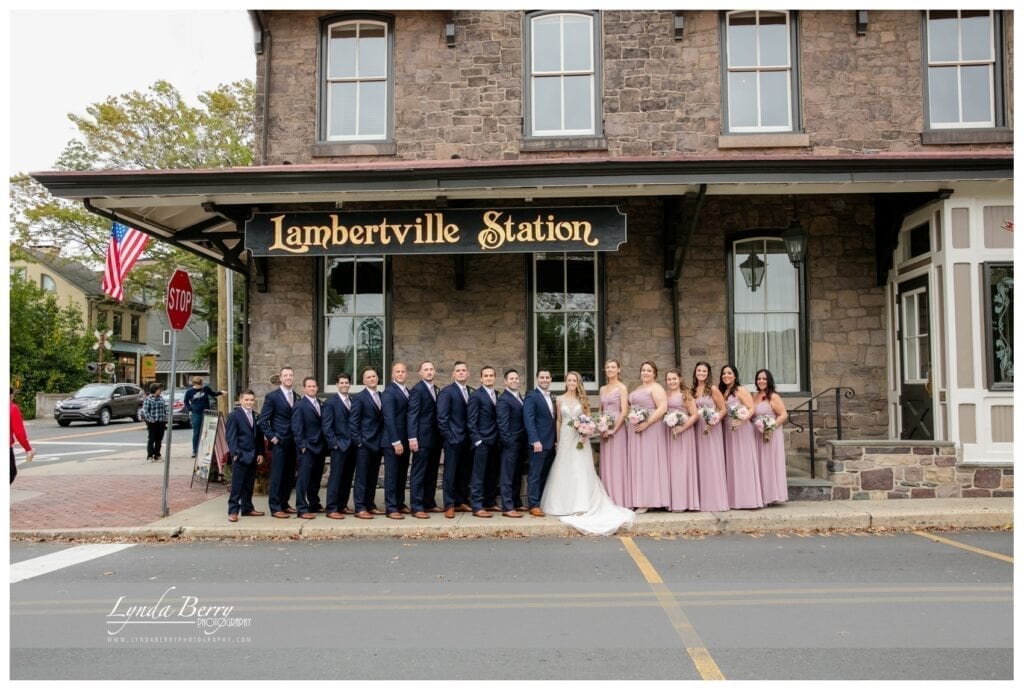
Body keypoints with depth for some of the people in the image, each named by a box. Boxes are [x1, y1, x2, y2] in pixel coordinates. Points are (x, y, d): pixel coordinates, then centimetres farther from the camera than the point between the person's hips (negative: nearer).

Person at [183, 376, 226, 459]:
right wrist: (189, 410, 4)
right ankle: (195, 451, 11)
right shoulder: (189, 391, -3)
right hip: (196, 414, -1)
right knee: (196, 433, 3)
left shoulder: (206, 388, -1)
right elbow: (185, 401, 12)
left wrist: (220, 392, 0)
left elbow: (213, 394, 15)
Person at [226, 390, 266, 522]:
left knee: (249, 485, 12)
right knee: (236, 485, -3)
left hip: (252, 456, 6)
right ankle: (233, 511, 2)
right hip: (240, 456, -6)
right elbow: (230, 436, -9)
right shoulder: (234, 415, -5)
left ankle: (247, 508, 21)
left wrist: (260, 453, 8)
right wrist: (235, 453, -15)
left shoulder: (255, 416, 13)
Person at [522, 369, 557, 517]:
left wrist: (555, 440, 12)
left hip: (550, 444, 7)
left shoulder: (551, 397, 17)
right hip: (538, 443, -7)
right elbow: (529, 420, -15)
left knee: (545, 475, 10)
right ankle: (533, 505, 4)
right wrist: (535, 441, -21)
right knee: (535, 475, -2)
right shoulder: (531, 396, -7)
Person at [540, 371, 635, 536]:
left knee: (581, 471, -5)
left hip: (580, 438, -1)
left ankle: (580, 506, -3)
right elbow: (558, 421, 9)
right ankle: (565, 504, 11)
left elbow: (588, 419, 6)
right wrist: (558, 440, 5)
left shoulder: (583, 399, 5)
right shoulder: (560, 400, 6)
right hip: (565, 438, 1)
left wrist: (585, 434, -10)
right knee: (564, 471, 1)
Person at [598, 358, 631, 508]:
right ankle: (609, 500, 12)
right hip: (604, 430, 6)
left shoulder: (621, 387, -4)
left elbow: (624, 411, -11)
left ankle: (620, 501, 2)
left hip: (617, 428, -6)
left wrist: (614, 429, -14)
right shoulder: (603, 389, 14)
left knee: (617, 463, -4)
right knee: (606, 464, 6)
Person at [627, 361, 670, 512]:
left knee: (650, 462, -5)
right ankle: (643, 501, 10)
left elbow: (662, 408, -18)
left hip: (650, 430, -8)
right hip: (636, 430, 9)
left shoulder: (656, 388, -6)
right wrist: (632, 420, 10)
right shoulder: (637, 389, 20)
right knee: (639, 464, 7)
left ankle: (650, 500, -1)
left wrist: (646, 424, -23)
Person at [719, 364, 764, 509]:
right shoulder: (721, 392, 14)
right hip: (726, 429, 6)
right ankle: (733, 498, 12)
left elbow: (751, 408, -12)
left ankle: (746, 498, 0)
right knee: (730, 463, 7)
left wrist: (743, 419, -27)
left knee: (742, 462, -4)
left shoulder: (741, 390, -4)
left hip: (740, 429, -6)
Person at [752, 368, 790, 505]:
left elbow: (784, 415, -13)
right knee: (760, 465, 7)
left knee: (769, 463, -2)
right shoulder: (755, 396, 13)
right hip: (757, 436, 7)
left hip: (770, 435, -6)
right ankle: (762, 496, 12)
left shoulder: (774, 397, -7)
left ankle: (769, 496, 3)